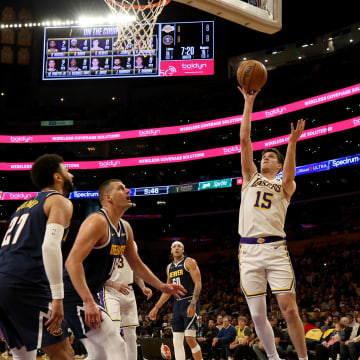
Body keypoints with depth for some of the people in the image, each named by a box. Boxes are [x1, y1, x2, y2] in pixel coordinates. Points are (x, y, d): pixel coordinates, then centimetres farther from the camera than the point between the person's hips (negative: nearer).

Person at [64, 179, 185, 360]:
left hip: (90, 294, 10)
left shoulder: (125, 228, 10)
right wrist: (88, 302, -36)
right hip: (75, 293, -10)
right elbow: (72, 261, -29)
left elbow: (136, 264, 25)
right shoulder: (97, 222, -19)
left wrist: (161, 286, 21)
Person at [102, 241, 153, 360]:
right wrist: (114, 284, -22)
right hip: (111, 292, -7)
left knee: (131, 335, 6)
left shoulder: (132, 244, 12)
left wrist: (143, 287, 5)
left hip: (128, 292, 7)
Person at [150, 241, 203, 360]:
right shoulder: (169, 267, 17)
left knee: (190, 339, -15)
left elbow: (198, 283, -13)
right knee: (177, 341, 3)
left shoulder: (189, 262, -4)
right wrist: (156, 308, 20)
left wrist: (193, 303, -25)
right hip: (177, 304, 7)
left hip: (190, 302, -7)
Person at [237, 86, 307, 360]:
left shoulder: (285, 185, 14)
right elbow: (244, 139, 13)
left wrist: (292, 143, -26)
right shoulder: (251, 178, 19)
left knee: (289, 309, -9)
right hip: (249, 251, 2)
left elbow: (288, 175, -11)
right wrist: (248, 102, 9)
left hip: (275, 248, -2)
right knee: (258, 315, 3)